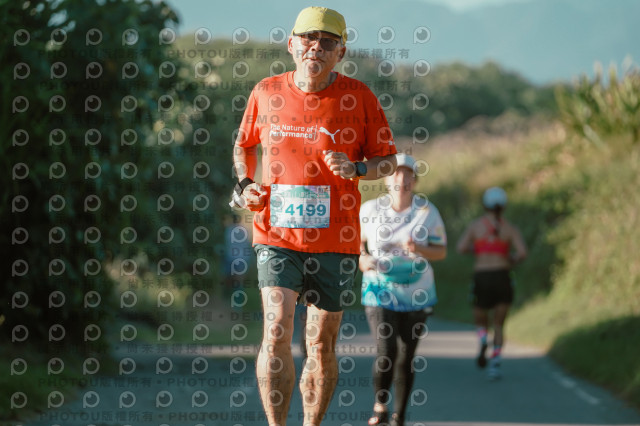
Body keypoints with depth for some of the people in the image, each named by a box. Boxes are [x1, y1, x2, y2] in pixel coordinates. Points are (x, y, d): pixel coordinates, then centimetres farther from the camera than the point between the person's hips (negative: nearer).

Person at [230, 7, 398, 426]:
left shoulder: (358, 97, -1)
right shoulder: (267, 92, 4)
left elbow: (388, 160, 5)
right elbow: (244, 145, 21)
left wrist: (356, 168, -15)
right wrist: (244, 186, 4)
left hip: (335, 241, 0)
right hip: (277, 234, 0)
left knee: (323, 346, 6)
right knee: (277, 330, -16)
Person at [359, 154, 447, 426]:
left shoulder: (427, 212, -4)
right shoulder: (371, 209, -5)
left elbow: (441, 251, 0)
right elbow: (357, 239, 12)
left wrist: (419, 250, -20)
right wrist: (362, 257, -10)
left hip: (416, 293, 1)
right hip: (380, 290, -1)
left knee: (406, 358, 4)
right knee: (387, 351, -17)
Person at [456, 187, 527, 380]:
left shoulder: (475, 225, 4)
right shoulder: (510, 228, 3)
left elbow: (461, 248, -7)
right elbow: (523, 252, -10)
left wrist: (476, 248, 14)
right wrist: (513, 259, 13)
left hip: (481, 278, 0)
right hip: (502, 277, 0)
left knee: (481, 322, 17)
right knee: (499, 325, 13)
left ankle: (483, 342, -18)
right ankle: (495, 364, -7)